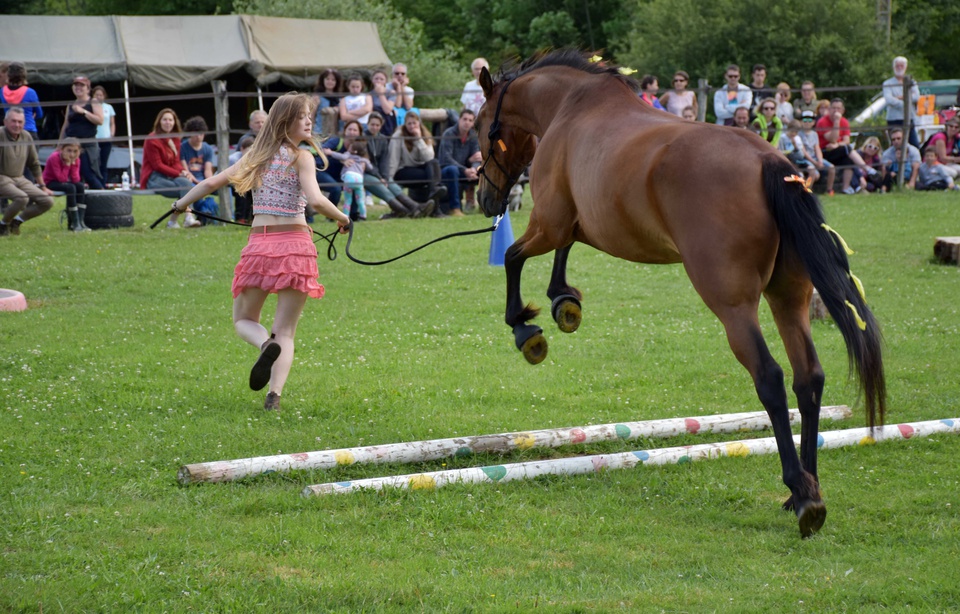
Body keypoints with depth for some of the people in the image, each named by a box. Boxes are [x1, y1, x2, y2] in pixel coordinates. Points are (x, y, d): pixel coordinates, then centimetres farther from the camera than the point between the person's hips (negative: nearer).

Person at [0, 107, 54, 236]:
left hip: (20, 179, 7)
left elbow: (35, 164, 18)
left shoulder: (26, 137, 7)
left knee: (48, 201, -8)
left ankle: (17, 221, 9)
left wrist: (42, 186, 20)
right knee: (22, 197, -34)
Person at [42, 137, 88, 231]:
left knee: (80, 186, -21)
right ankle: (75, 223, -30)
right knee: (70, 188, -32)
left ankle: (80, 221, -22)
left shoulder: (76, 160, -3)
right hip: (50, 183, -7)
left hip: (63, 182, 7)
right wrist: (67, 164, -26)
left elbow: (76, 180, -13)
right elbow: (62, 179, -28)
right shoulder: (55, 158, -23)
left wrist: (73, 164, -20)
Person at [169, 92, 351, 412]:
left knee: (244, 321, 17)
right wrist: (342, 219, 1)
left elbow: (210, 183, 12)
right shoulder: (301, 157, -2)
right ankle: (274, 394, -16)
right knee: (286, 331, 4)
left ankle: (266, 344, -17)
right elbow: (315, 200, -17)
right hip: (296, 245, -3)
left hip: (259, 245, 3)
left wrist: (181, 204, 28)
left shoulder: (256, 156, 11)